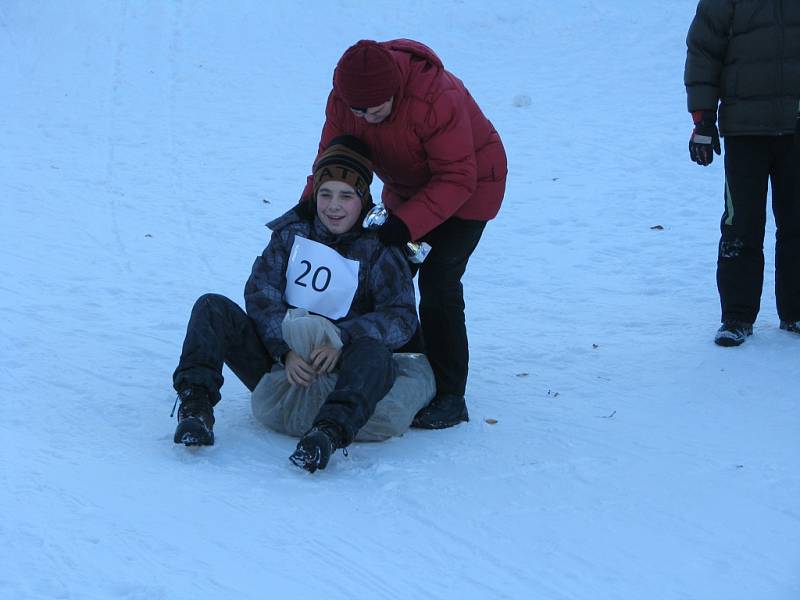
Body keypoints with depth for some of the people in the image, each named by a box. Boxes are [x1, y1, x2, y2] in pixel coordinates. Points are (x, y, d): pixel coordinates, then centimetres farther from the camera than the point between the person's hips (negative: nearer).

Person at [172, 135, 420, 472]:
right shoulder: (293, 231, 8)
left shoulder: (379, 250, 0)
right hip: (276, 360, 3)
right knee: (212, 308, -15)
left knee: (374, 354, -36)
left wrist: (343, 340, -30)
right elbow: (260, 292, -4)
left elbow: (402, 318, -12)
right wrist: (285, 350, -22)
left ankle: (329, 432, -60)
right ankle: (196, 407, -30)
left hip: (334, 368, -3)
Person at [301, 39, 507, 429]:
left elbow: (457, 179, -34)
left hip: (468, 186, -7)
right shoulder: (342, 100, -18)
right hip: (408, 188, 7)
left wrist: (406, 224, -40)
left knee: (437, 281, -17)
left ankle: (448, 397, -11)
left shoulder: (437, 99, -38)